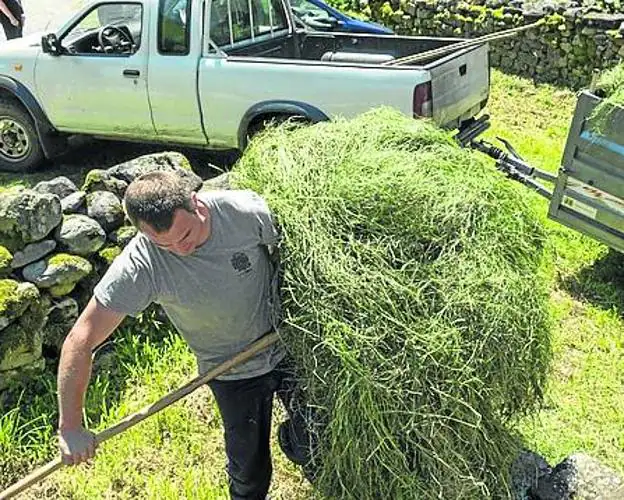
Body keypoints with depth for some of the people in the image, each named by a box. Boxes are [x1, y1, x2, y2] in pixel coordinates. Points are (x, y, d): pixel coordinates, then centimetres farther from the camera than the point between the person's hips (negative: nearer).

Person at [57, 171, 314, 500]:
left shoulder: (245, 210, -25)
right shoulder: (139, 266, -27)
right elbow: (80, 340, -23)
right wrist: (70, 427, -20)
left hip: (291, 349, 1)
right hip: (233, 375, -1)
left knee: (314, 443, 15)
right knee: (249, 473, 15)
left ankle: (292, 440, 51)